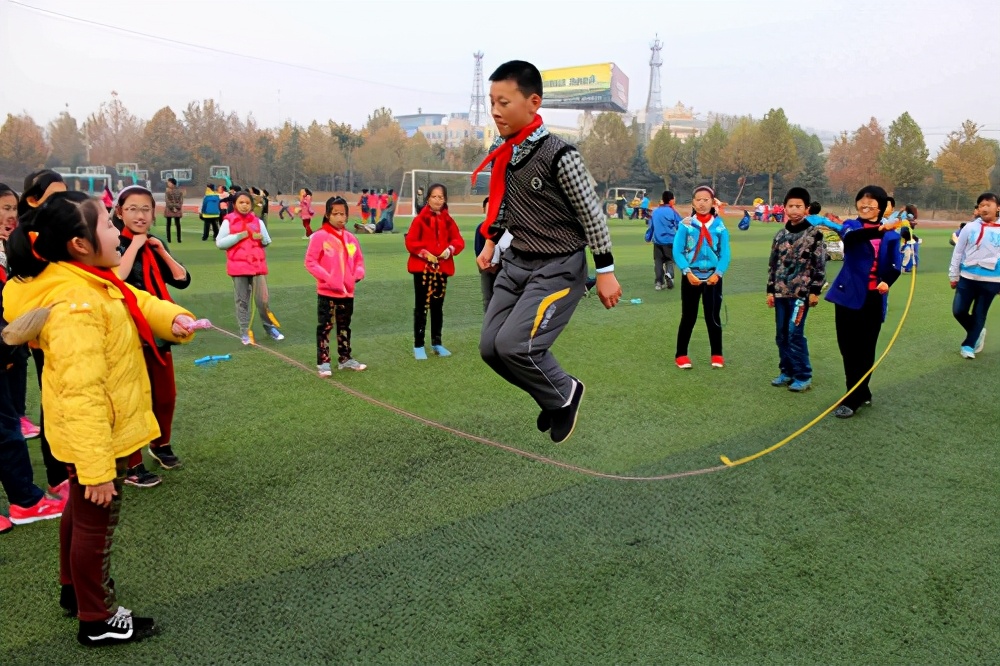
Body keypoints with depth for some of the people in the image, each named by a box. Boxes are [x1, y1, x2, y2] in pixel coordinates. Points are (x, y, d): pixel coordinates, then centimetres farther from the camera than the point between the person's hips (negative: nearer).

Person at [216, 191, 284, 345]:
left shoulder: (257, 221, 7)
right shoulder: (228, 221, -1)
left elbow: (267, 242, 15)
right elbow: (219, 243, -5)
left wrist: (261, 238, -8)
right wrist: (239, 236, -14)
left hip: (257, 265, 1)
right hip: (239, 267, -1)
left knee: (263, 299, 0)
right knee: (242, 301, 5)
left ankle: (270, 327, 19)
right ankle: (245, 332, 12)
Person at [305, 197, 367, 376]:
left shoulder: (350, 237, 6)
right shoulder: (319, 236, -9)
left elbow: (358, 259, 14)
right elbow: (310, 262, -11)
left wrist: (358, 273, -6)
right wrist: (328, 278, -19)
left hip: (347, 292, 5)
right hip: (327, 292, -5)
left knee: (344, 326, 16)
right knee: (325, 326, 1)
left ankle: (345, 359, 28)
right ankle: (323, 362, 8)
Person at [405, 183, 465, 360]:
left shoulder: (448, 220, 7)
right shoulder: (420, 219, -5)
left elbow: (458, 240, 5)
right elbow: (410, 242, -9)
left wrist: (450, 249, -15)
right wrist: (424, 253, -20)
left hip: (442, 268, 4)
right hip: (422, 267, -4)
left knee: (438, 306, 13)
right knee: (421, 307, -1)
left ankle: (436, 343, 23)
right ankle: (418, 346, 5)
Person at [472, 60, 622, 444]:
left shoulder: (559, 156, -18)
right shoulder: (504, 154, 3)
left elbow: (592, 214, -13)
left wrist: (606, 272, -11)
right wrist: (490, 243, 19)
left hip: (558, 268, -7)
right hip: (517, 262, 8)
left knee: (513, 345, -20)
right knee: (491, 347, 3)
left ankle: (564, 394, 9)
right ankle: (554, 397, 25)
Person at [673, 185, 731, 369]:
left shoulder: (720, 225, -1)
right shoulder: (686, 224, -6)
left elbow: (725, 253, -1)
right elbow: (677, 251, -8)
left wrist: (718, 273, -14)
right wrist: (687, 272, -17)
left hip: (713, 276, 1)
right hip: (691, 276, -1)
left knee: (713, 316, 7)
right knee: (688, 316, 6)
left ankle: (717, 355, 20)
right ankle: (681, 355, 17)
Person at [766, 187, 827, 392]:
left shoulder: (814, 234, -4)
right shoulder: (780, 235, 12)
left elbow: (820, 265, -6)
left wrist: (815, 291, -9)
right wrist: (770, 290, 12)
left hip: (801, 292, -6)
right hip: (780, 292, 6)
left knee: (795, 333, -9)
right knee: (781, 334, 9)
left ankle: (803, 376, 1)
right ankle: (786, 371, 20)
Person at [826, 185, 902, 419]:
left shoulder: (891, 234, 5)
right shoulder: (851, 225, 0)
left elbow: (895, 266, 3)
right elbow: (850, 236, -24)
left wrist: (886, 282, -19)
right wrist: (878, 229, -41)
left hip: (874, 298, 1)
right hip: (849, 295, -1)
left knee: (866, 349, 5)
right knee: (849, 347, 5)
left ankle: (853, 399, 14)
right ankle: (862, 393, 23)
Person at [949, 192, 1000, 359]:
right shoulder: (970, 227, -1)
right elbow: (958, 252, 6)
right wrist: (953, 275, 6)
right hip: (967, 277, 1)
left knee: (979, 314, 6)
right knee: (958, 310, -1)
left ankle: (969, 345, 21)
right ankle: (977, 332, 26)